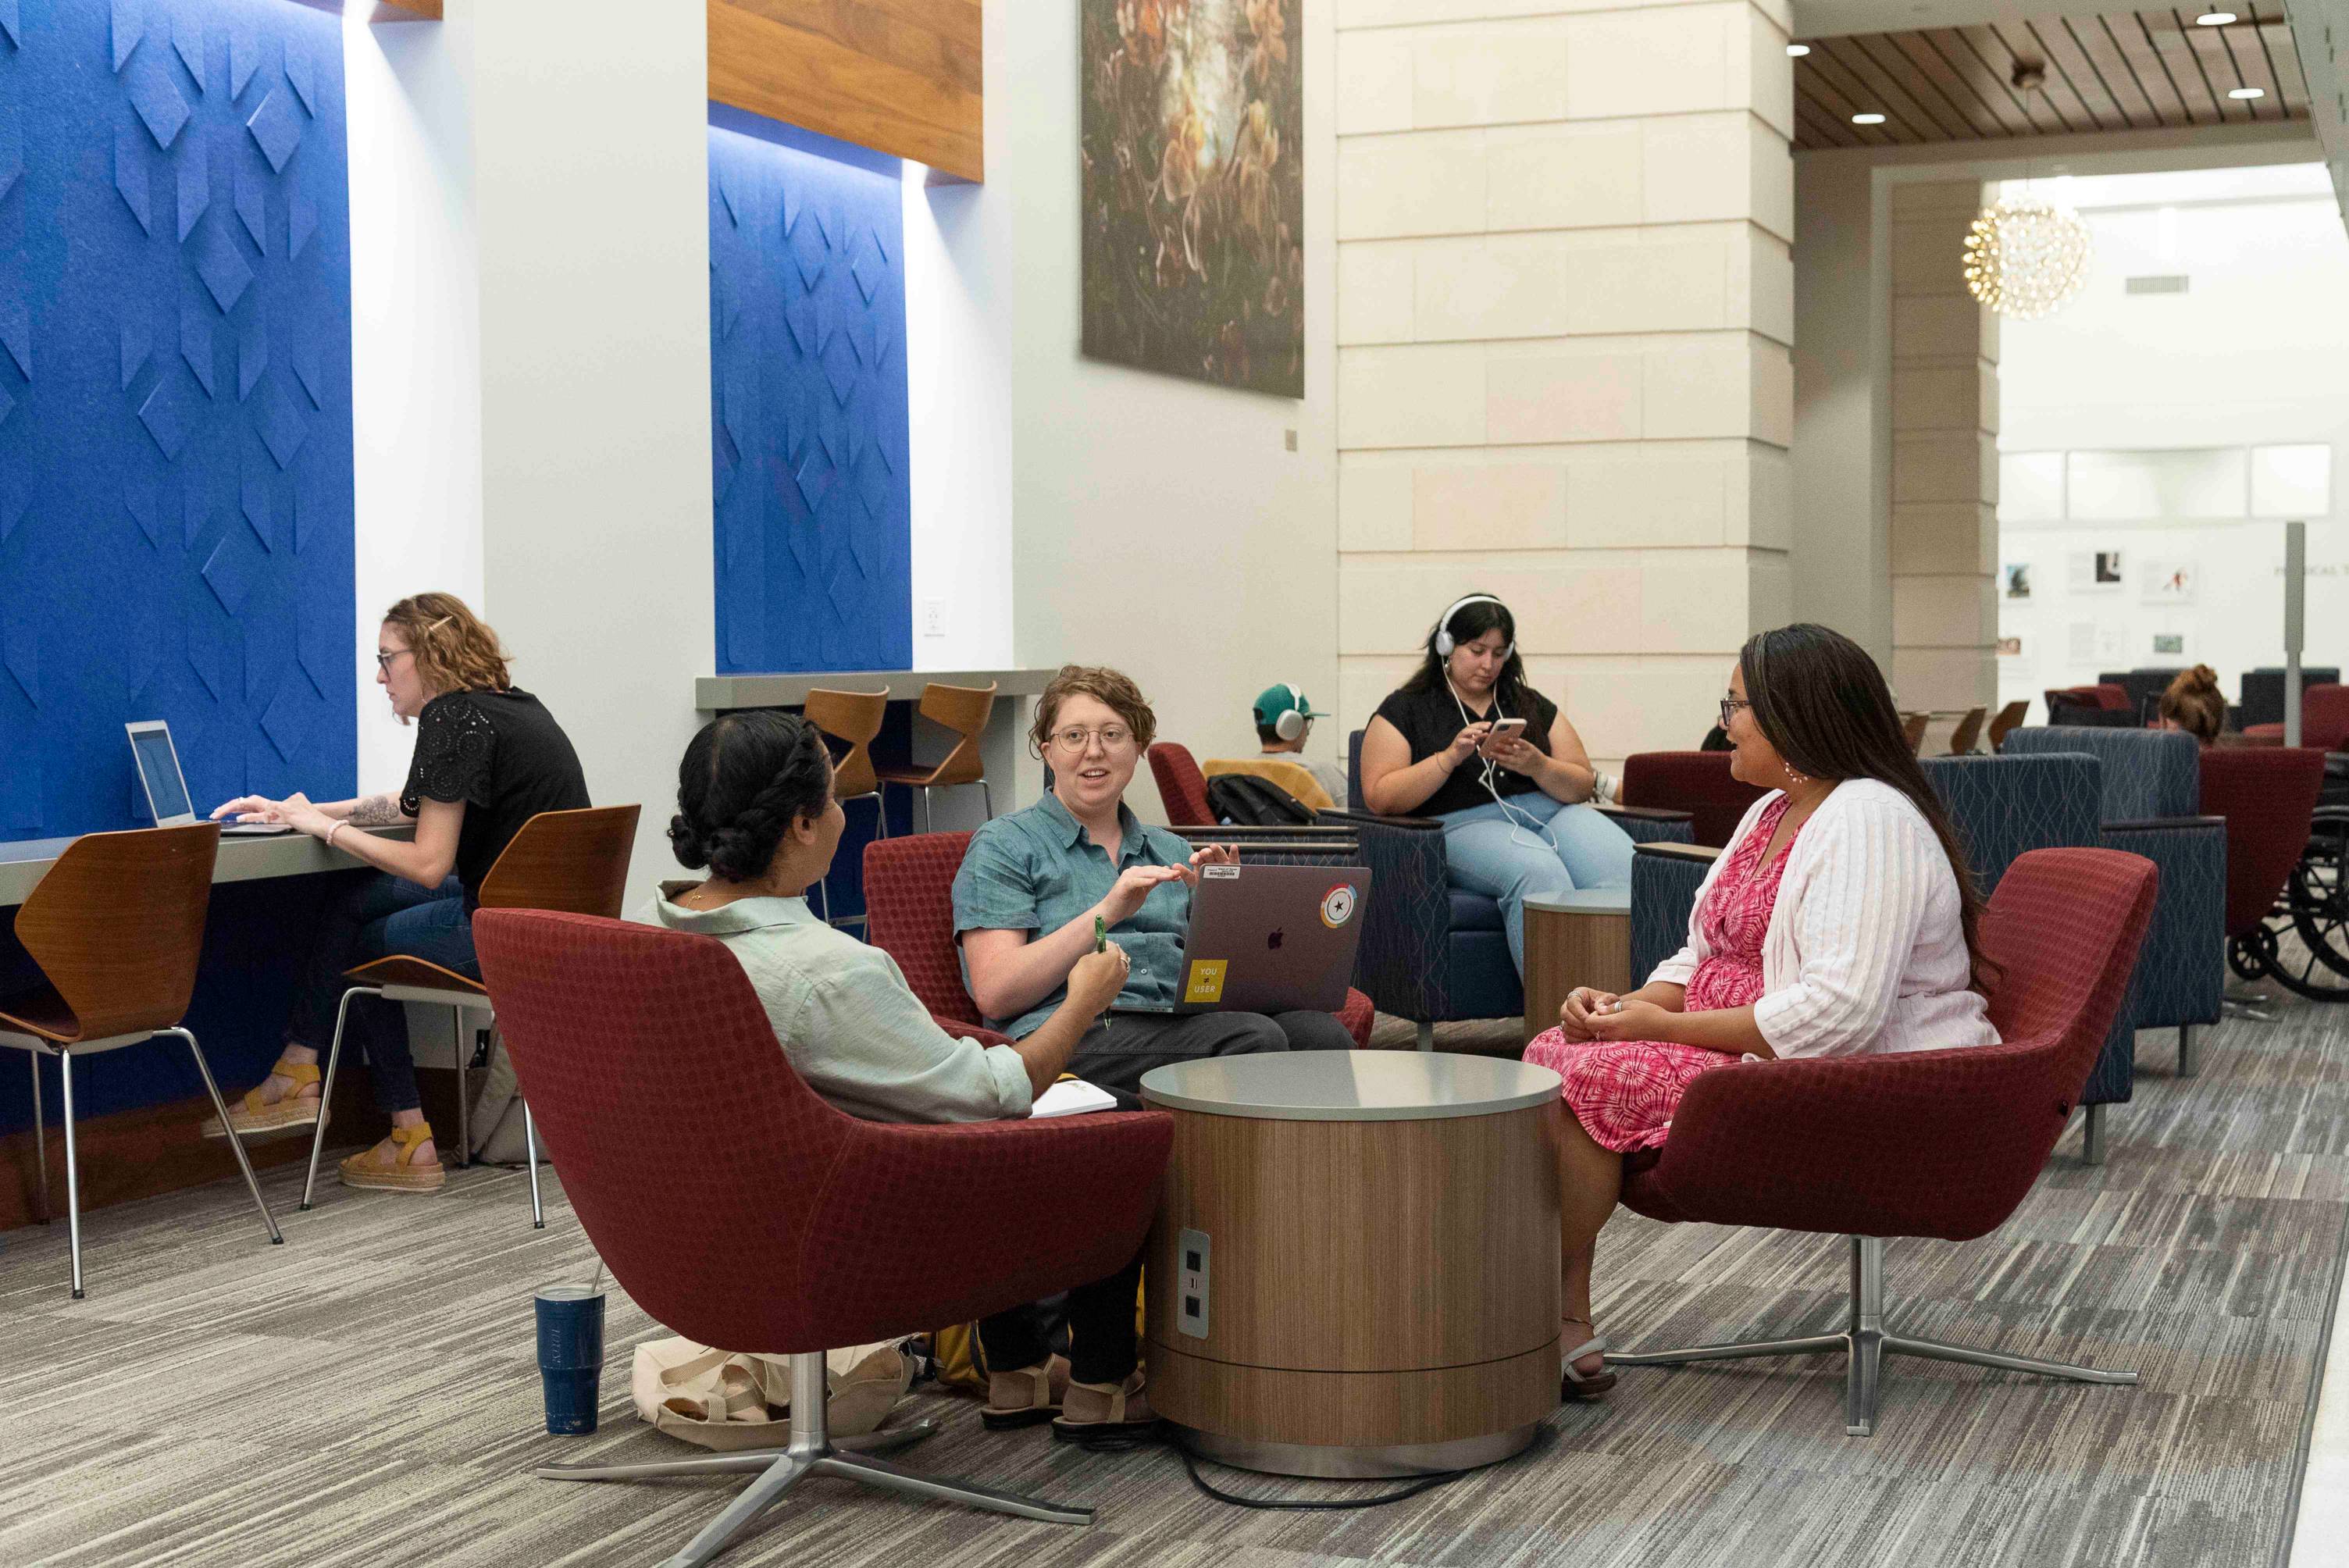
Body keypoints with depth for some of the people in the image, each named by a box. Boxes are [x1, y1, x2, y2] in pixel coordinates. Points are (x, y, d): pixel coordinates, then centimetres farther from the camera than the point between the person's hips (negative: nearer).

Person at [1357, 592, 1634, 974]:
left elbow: (1583, 785, 15)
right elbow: (1380, 797, 0)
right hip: (1463, 823, -4)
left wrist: (1537, 767, -6)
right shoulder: (1405, 710, 12)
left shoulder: (1533, 706, 23)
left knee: (1622, 866, -30)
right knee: (1539, 872, -38)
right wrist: (1450, 757, -10)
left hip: (1550, 810, 4)